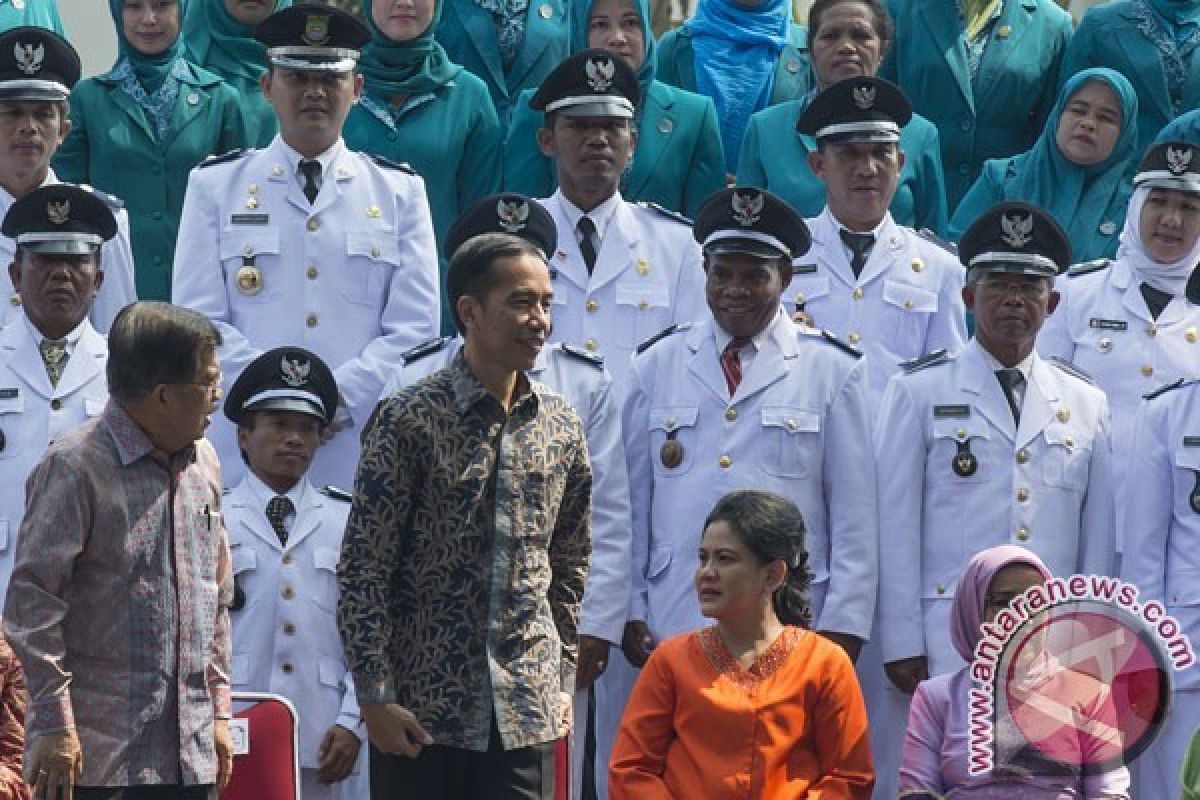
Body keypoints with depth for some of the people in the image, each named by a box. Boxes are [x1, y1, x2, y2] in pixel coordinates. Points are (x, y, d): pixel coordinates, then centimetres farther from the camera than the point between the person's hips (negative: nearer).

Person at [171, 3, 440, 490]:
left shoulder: (400, 191, 12)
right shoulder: (214, 185, 10)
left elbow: (414, 327, 4)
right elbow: (199, 320, 1)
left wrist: (339, 400, -10)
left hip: (362, 445, 1)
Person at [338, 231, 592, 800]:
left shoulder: (561, 426, 7)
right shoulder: (409, 420, -8)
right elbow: (362, 570, -8)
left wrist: (563, 683, 11)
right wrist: (376, 696, -12)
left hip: (525, 712, 4)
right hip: (422, 709, -4)